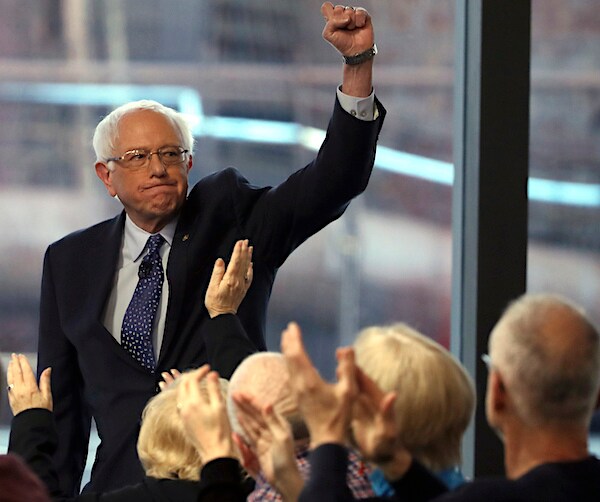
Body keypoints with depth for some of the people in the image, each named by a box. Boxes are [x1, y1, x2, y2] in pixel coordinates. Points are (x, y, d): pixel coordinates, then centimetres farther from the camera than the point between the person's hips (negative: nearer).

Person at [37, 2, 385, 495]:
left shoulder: (229, 218, 6)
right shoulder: (70, 262, 13)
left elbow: (333, 181, -6)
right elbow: (60, 398, 16)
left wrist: (358, 64, -19)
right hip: (122, 481, 2)